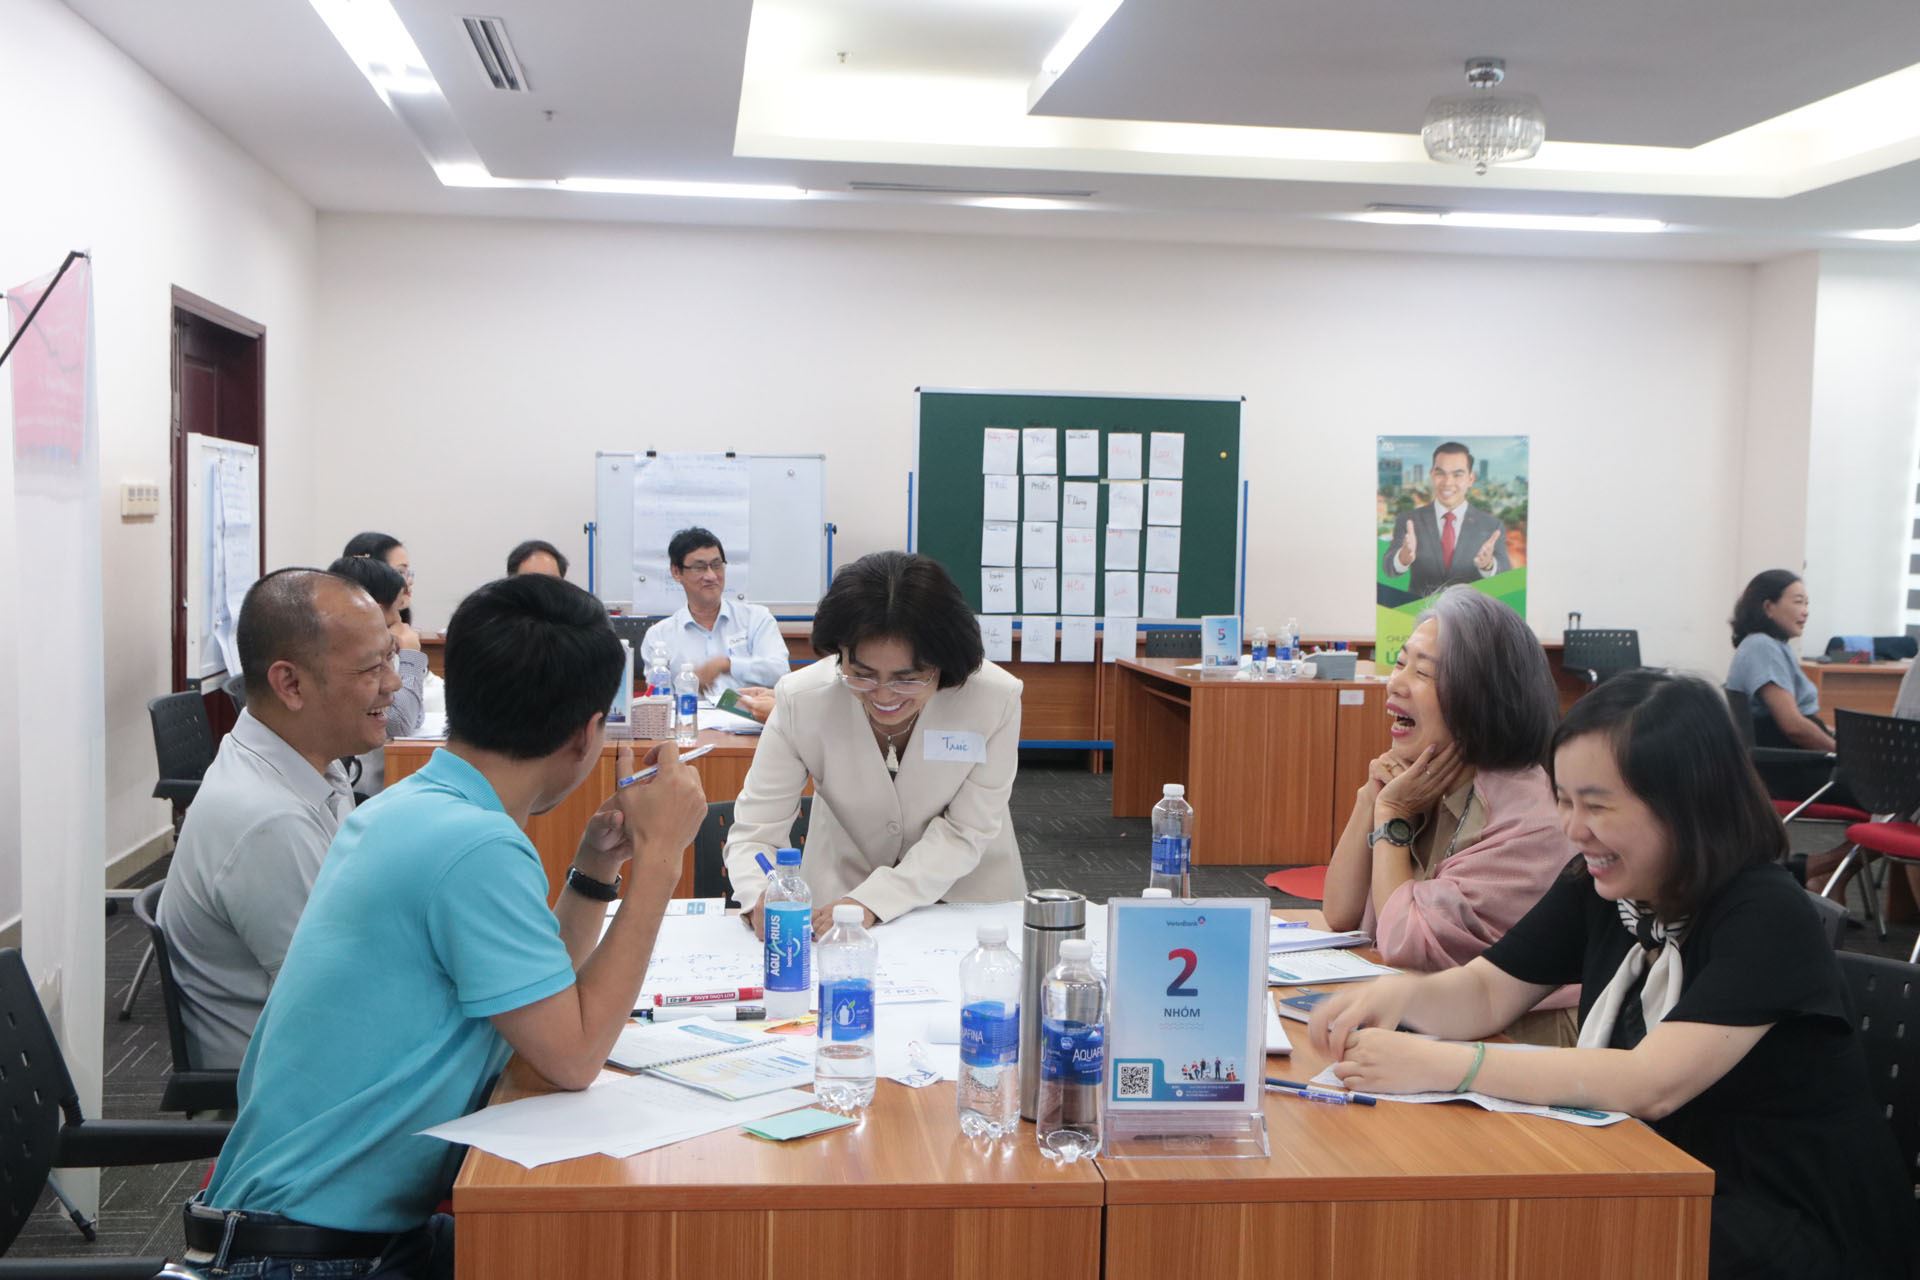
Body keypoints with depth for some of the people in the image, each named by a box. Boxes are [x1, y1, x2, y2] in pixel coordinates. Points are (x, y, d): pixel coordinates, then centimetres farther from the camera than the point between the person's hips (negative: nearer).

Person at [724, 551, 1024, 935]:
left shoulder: (996, 699, -23)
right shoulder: (800, 700, -22)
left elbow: (966, 833, -15)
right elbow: (753, 830, -18)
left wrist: (873, 900, -28)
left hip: (967, 893, 1)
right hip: (840, 889, 0)